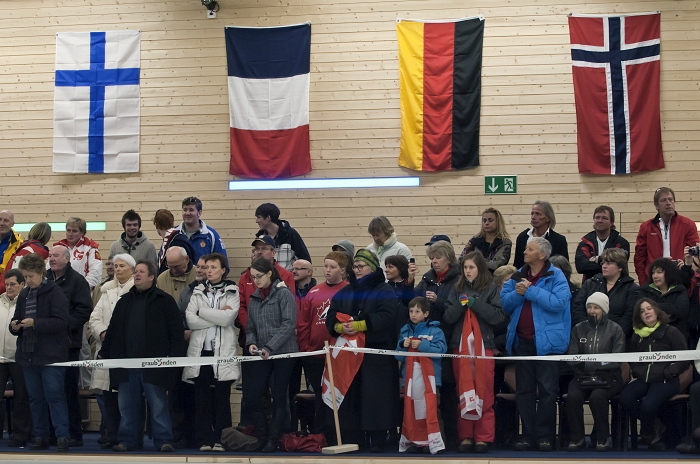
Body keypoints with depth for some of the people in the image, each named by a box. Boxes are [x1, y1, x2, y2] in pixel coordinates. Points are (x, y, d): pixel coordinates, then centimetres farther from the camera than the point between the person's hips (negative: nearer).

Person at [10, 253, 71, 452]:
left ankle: (62, 436, -6)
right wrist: (15, 326, -2)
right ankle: (41, 437, 16)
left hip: (51, 355, -7)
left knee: (54, 395, -8)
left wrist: (35, 323, -23)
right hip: (28, 353, 7)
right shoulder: (24, 295, 13)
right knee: (35, 397, 10)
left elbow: (61, 322, -16)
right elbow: (16, 319, 21)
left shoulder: (54, 293, -7)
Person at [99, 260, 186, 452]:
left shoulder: (164, 300, 1)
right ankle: (127, 440, 15)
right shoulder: (125, 301, 16)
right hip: (126, 363, 5)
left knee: (158, 404, -1)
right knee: (127, 405, 8)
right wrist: (104, 353, 10)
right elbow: (112, 330, 17)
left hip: (154, 363, -5)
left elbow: (176, 330, -4)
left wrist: (174, 355, -14)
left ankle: (163, 440, 3)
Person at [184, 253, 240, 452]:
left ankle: (220, 440, 4)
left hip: (222, 352, -2)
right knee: (202, 399, 3)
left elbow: (228, 317, -12)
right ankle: (204, 439, 7)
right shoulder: (198, 292, 13)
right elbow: (190, 320, -2)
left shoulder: (232, 292, 6)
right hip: (200, 351, 2)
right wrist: (217, 317, -8)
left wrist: (202, 312, -5)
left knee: (222, 399, 0)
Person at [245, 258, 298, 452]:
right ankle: (262, 437, 11)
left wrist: (270, 347, -19)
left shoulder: (284, 293, -6)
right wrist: (251, 343, -6)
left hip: (283, 352, -6)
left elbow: (289, 324, -14)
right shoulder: (254, 298, 13)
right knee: (252, 395, -2)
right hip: (262, 355, 6)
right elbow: (251, 327, 16)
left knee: (279, 397, 0)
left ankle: (273, 440, 9)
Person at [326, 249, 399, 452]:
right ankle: (351, 440, 8)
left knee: (375, 397, -6)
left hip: (376, 355, -5)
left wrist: (359, 325, -21)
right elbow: (331, 317, 9)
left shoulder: (384, 291, 1)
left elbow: (386, 317, -15)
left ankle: (377, 440, -1)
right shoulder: (345, 292, 18)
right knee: (350, 397, 3)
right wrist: (340, 327, -13)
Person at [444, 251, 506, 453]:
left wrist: (476, 304, -13)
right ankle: (465, 436, 7)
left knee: (484, 393, -3)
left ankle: (483, 437, 1)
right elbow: (448, 317, 7)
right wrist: (460, 305, -11)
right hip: (460, 345, 3)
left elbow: (499, 317, -6)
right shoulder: (458, 289, 12)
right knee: (463, 393, 3)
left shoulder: (491, 288, 3)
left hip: (483, 345, -3)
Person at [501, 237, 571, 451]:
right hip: (522, 341, 6)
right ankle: (528, 435, 14)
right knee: (524, 391, 8)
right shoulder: (518, 276, 12)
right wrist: (517, 293, -14)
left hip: (546, 341, -5)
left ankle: (545, 435, 4)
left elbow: (559, 302, -20)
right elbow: (505, 303, 6)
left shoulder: (555, 276, -5)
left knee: (547, 390, -2)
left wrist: (530, 291, -15)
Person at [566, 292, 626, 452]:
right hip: (582, 376, 2)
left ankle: (602, 437, -13)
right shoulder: (578, 329, 14)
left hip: (608, 377, -2)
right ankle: (576, 437, -14)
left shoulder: (615, 329, 6)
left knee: (597, 396, -33)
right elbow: (572, 356, 5)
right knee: (573, 396, -30)